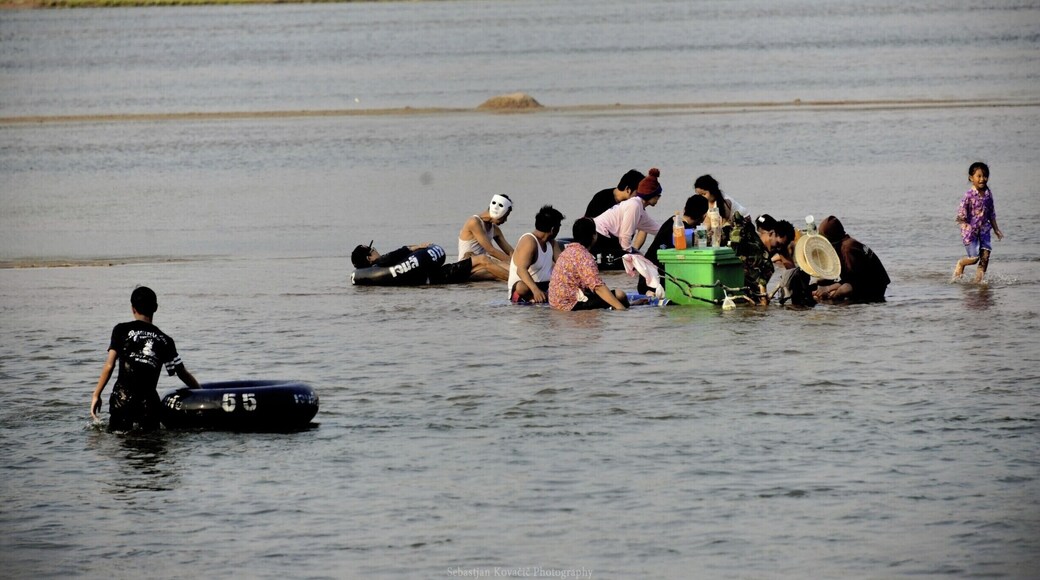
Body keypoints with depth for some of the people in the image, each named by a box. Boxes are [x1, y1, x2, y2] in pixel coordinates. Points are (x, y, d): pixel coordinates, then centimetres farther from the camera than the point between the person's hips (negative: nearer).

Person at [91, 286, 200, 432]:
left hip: (122, 399, -2)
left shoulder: (122, 330, 5)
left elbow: (109, 365, -1)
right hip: (149, 402, 2)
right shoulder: (164, 340, 12)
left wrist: (96, 395, 4)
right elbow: (183, 374, 17)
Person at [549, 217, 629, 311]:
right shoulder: (584, 257, -17)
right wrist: (620, 307, -28)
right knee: (619, 295, -14)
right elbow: (598, 287, -25)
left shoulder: (569, 250, 13)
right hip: (572, 304, -10)